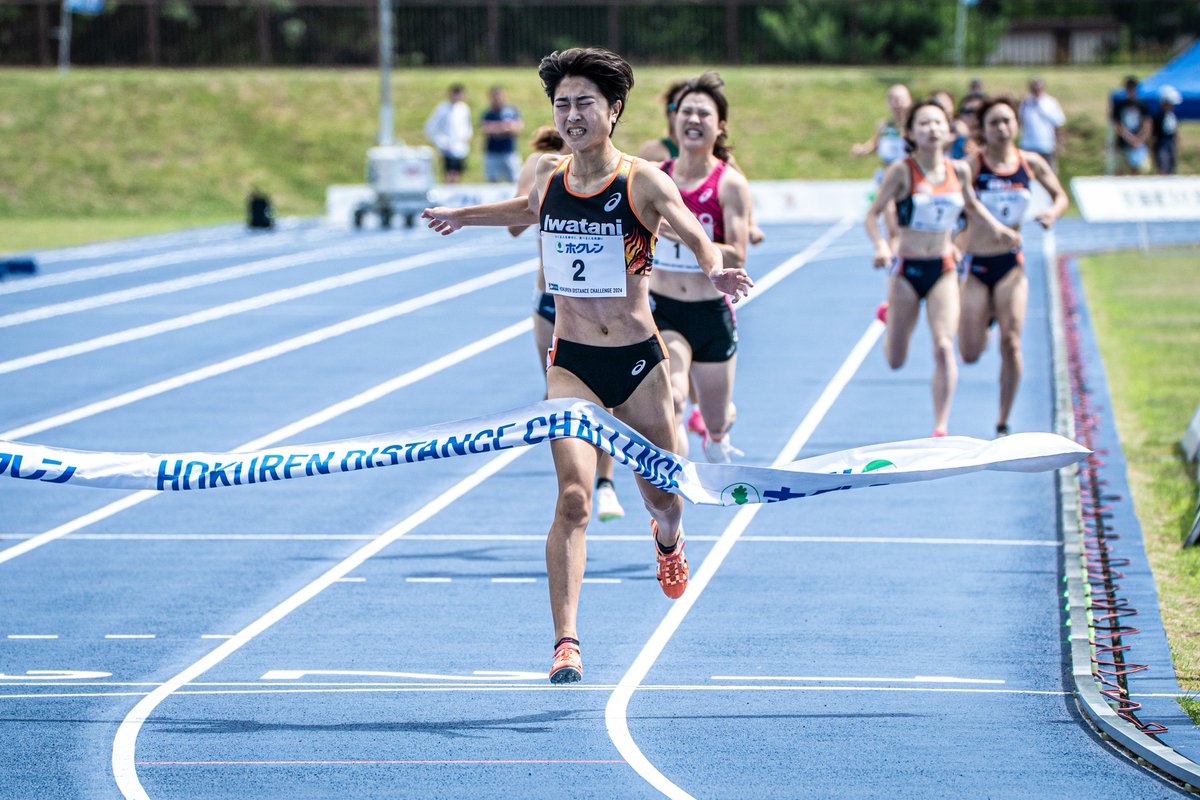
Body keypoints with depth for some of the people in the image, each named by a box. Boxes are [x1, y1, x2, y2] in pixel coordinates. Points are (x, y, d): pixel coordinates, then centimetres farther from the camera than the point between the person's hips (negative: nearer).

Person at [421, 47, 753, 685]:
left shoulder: (643, 182, -11)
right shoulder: (547, 175, 2)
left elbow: (696, 238, -13)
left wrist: (714, 270, -35)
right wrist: (464, 216, 35)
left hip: (638, 361, -1)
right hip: (571, 363, 1)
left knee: (662, 494, 13)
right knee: (574, 495, -16)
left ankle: (667, 537, 53)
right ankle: (566, 643, -19)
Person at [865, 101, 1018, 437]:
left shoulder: (959, 171, 1)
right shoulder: (902, 172, -11)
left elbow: (972, 206, 19)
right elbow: (872, 214, -8)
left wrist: (996, 227, 3)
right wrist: (880, 244, -25)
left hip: (943, 270, 2)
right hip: (907, 270, -2)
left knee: (944, 347, -16)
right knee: (895, 361, 8)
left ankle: (941, 427, -7)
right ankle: (890, 316, 43)